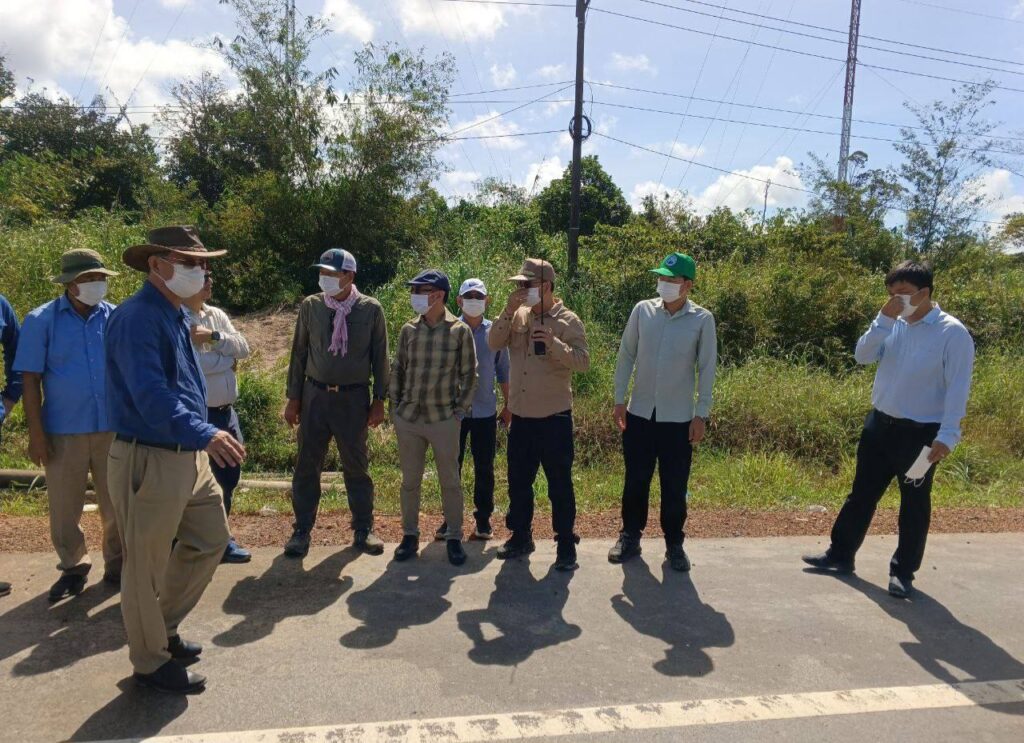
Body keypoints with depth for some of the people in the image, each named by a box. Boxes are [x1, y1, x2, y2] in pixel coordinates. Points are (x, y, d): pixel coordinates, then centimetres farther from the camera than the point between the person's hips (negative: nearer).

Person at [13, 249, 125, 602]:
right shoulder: (41, 320, -5)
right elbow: (30, 379, -5)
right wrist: (36, 433, -8)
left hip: (113, 428, 1)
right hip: (63, 432, -1)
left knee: (117, 505, 10)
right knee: (64, 508, 11)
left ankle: (118, 567, 27)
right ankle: (73, 568, 31)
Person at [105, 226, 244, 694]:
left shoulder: (177, 316, 12)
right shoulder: (137, 318, -18)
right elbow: (150, 394, -31)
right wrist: (204, 434, -42)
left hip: (189, 457, 10)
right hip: (149, 460, -9)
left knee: (210, 540, 18)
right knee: (146, 564, 7)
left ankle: (163, 629, 37)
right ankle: (150, 661, 25)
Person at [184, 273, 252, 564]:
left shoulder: (217, 315, 11)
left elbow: (243, 347, 1)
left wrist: (213, 337, -16)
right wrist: (228, 358, -8)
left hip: (226, 411, 8)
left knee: (229, 475, 17)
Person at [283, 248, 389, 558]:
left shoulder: (371, 309, -5)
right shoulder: (310, 306, 0)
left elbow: (380, 356, 0)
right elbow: (299, 352, 6)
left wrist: (379, 400, -1)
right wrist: (293, 398, 5)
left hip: (354, 397, -1)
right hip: (315, 395, 2)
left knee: (357, 465, 9)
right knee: (307, 465, 7)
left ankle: (363, 529, 24)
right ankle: (302, 530, 21)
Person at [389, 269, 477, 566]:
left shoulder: (460, 331, -6)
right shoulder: (409, 329, 3)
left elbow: (469, 375, -1)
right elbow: (397, 370, 11)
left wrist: (460, 410, -5)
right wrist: (394, 406, 5)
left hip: (444, 420, -3)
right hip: (407, 418, 3)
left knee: (450, 482, 8)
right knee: (410, 480, 12)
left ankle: (454, 537, 22)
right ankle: (410, 535, 27)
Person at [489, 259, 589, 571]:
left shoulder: (568, 321, -8)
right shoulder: (518, 316, 5)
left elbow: (583, 362, -15)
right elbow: (493, 343, -5)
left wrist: (553, 342, -28)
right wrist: (509, 310, -15)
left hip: (554, 416, -5)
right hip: (521, 416, 5)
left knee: (560, 483, 4)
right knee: (518, 481, 16)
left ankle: (566, 544, 18)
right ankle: (520, 536, 33)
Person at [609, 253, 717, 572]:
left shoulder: (702, 320, -7)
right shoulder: (642, 310, -2)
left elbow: (706, 369, -4)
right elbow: (626, 356, 3)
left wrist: (701, 415, -5)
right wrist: (619, 400, 0)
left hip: (678, 418, -2)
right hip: (639, 414, 2)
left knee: (674, 487, 8)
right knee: (635, 481, 12)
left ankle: (674, 545, 25)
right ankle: (630, 537, 29)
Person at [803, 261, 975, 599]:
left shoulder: (953, 333, -12)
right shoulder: (893, 325, 3)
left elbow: (958, 388, -15)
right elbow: (863, 356, -7)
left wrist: (947, 436, -20)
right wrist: (884, 318, -17)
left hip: (920, 432, -5)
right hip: (880, 423, 6)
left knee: (914, 504, 9)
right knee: (862, 493, 15)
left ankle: (903, 572, 24)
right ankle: (840, 554, 28)